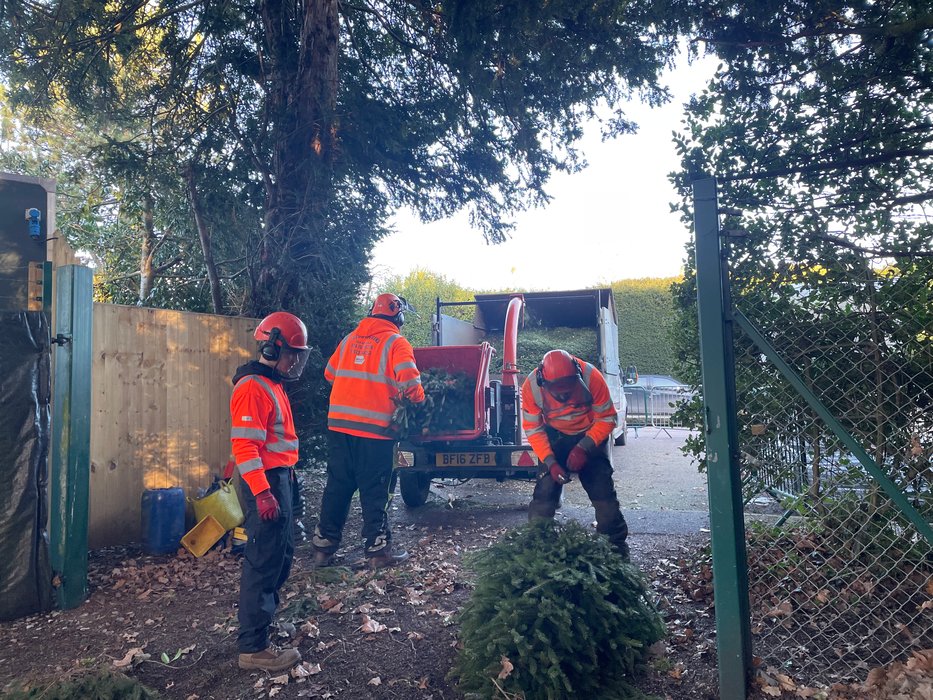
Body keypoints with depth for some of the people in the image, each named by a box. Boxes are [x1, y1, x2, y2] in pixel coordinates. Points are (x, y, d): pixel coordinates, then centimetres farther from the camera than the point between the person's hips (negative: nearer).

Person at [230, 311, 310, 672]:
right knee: (264, 560, -3)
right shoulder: (252, 388, -17)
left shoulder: (272, 385, 16)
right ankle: (253, 647, 7)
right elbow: (244, 444, -23)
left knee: (281, 554, 20)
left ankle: (262, 614, 38)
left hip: (279, 479, 10)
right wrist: (262, 493, -27)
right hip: (265, 482, -10)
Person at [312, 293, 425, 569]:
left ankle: (323, 546, 20)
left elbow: (330, 373, 21)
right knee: (374, 491, 3)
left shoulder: (350, 339, 14)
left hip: (338, 424, 5)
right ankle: (377, 549, 11)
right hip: (374, 429, -5)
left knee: (337, 486, 14)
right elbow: (409, 382, -15)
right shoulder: (396, 343, -4)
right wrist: (418, 400, 4)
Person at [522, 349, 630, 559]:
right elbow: (533, 429, -14)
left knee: (602, 490, -4)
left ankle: (616, 544, 9)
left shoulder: (591, 377, -30)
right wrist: (550, 462, -24)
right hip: (555, 436, 1)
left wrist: (583, 448, -27)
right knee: (545, 489, -9)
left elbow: (607, 418, -18)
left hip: (591, 434, 0)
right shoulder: (531, 386, -26)